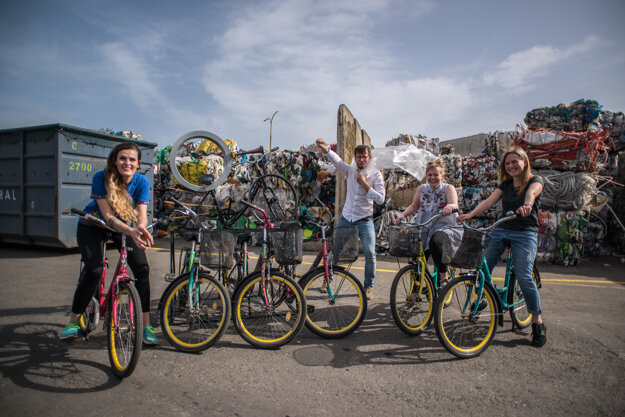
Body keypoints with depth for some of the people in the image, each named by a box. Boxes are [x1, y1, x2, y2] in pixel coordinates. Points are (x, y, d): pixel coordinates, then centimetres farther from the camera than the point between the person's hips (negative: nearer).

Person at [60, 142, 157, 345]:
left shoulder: (142, 182, -20)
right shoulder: (101, 178, -26)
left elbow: (142, 215, -26)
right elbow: (108, 217, -32)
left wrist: (141, 229, -49)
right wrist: (130, 231, -49)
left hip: (123, 226, 2)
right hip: (93, 225, -2)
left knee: (142, 268, -15)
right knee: (94, 271, -19)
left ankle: (146, 325, -6)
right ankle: (73, 321, 7)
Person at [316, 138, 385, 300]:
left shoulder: (376, 174, -5)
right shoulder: (350, 170, 3)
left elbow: (380, 199, -13)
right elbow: (337, 160, -15)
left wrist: (364, 184, -18)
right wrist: (325, 149, -33)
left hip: (364, 220, -2)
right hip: (346, 218, 3)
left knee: (369, 253, -9)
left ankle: (368, 286, 12)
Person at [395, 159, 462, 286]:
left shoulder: (448, 188, 1)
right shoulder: (422, 188, 12)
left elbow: (455, 205, -16)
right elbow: (414, 206, 13)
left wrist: (449, 206, -40)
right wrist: (403, 215, -5)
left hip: (443, 228, -3)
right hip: (423, 229, 3)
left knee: (435, 242, -35)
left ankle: (444, 275, -15)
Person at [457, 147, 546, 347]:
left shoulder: (535, 181, 0)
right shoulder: (506, 184, 13)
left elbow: (531, 193, -25)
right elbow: (489, 201, 0)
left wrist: (527, 205, -48)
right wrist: (469, 214, -17)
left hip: (524, 233, -4)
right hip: (501, 230, 4)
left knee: (523, 277, -13)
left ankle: (538, 321, 4)